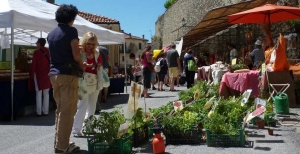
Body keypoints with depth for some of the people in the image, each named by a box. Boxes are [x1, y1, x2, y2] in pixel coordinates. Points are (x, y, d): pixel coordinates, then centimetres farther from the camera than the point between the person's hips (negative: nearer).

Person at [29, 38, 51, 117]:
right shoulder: (48, 52, 5)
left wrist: (31, 74, 0)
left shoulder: (36, 52, -7)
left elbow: (33, 64, -8)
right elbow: (50, 62, 8)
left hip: (38, 74, -4)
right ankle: (45, 111, 9)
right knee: (46, 93, 7)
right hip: (47, 74, 4)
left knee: (38, 93, 1)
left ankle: (39, 112, 2)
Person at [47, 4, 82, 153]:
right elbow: (76, 55, -14)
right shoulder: (71, 31, -7)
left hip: (54, 74, 8)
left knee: (60, 109, 14)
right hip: (68, 74, -8)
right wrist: (81, 66, 5)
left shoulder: (51, 33, 15)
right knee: (67, 111, -3)